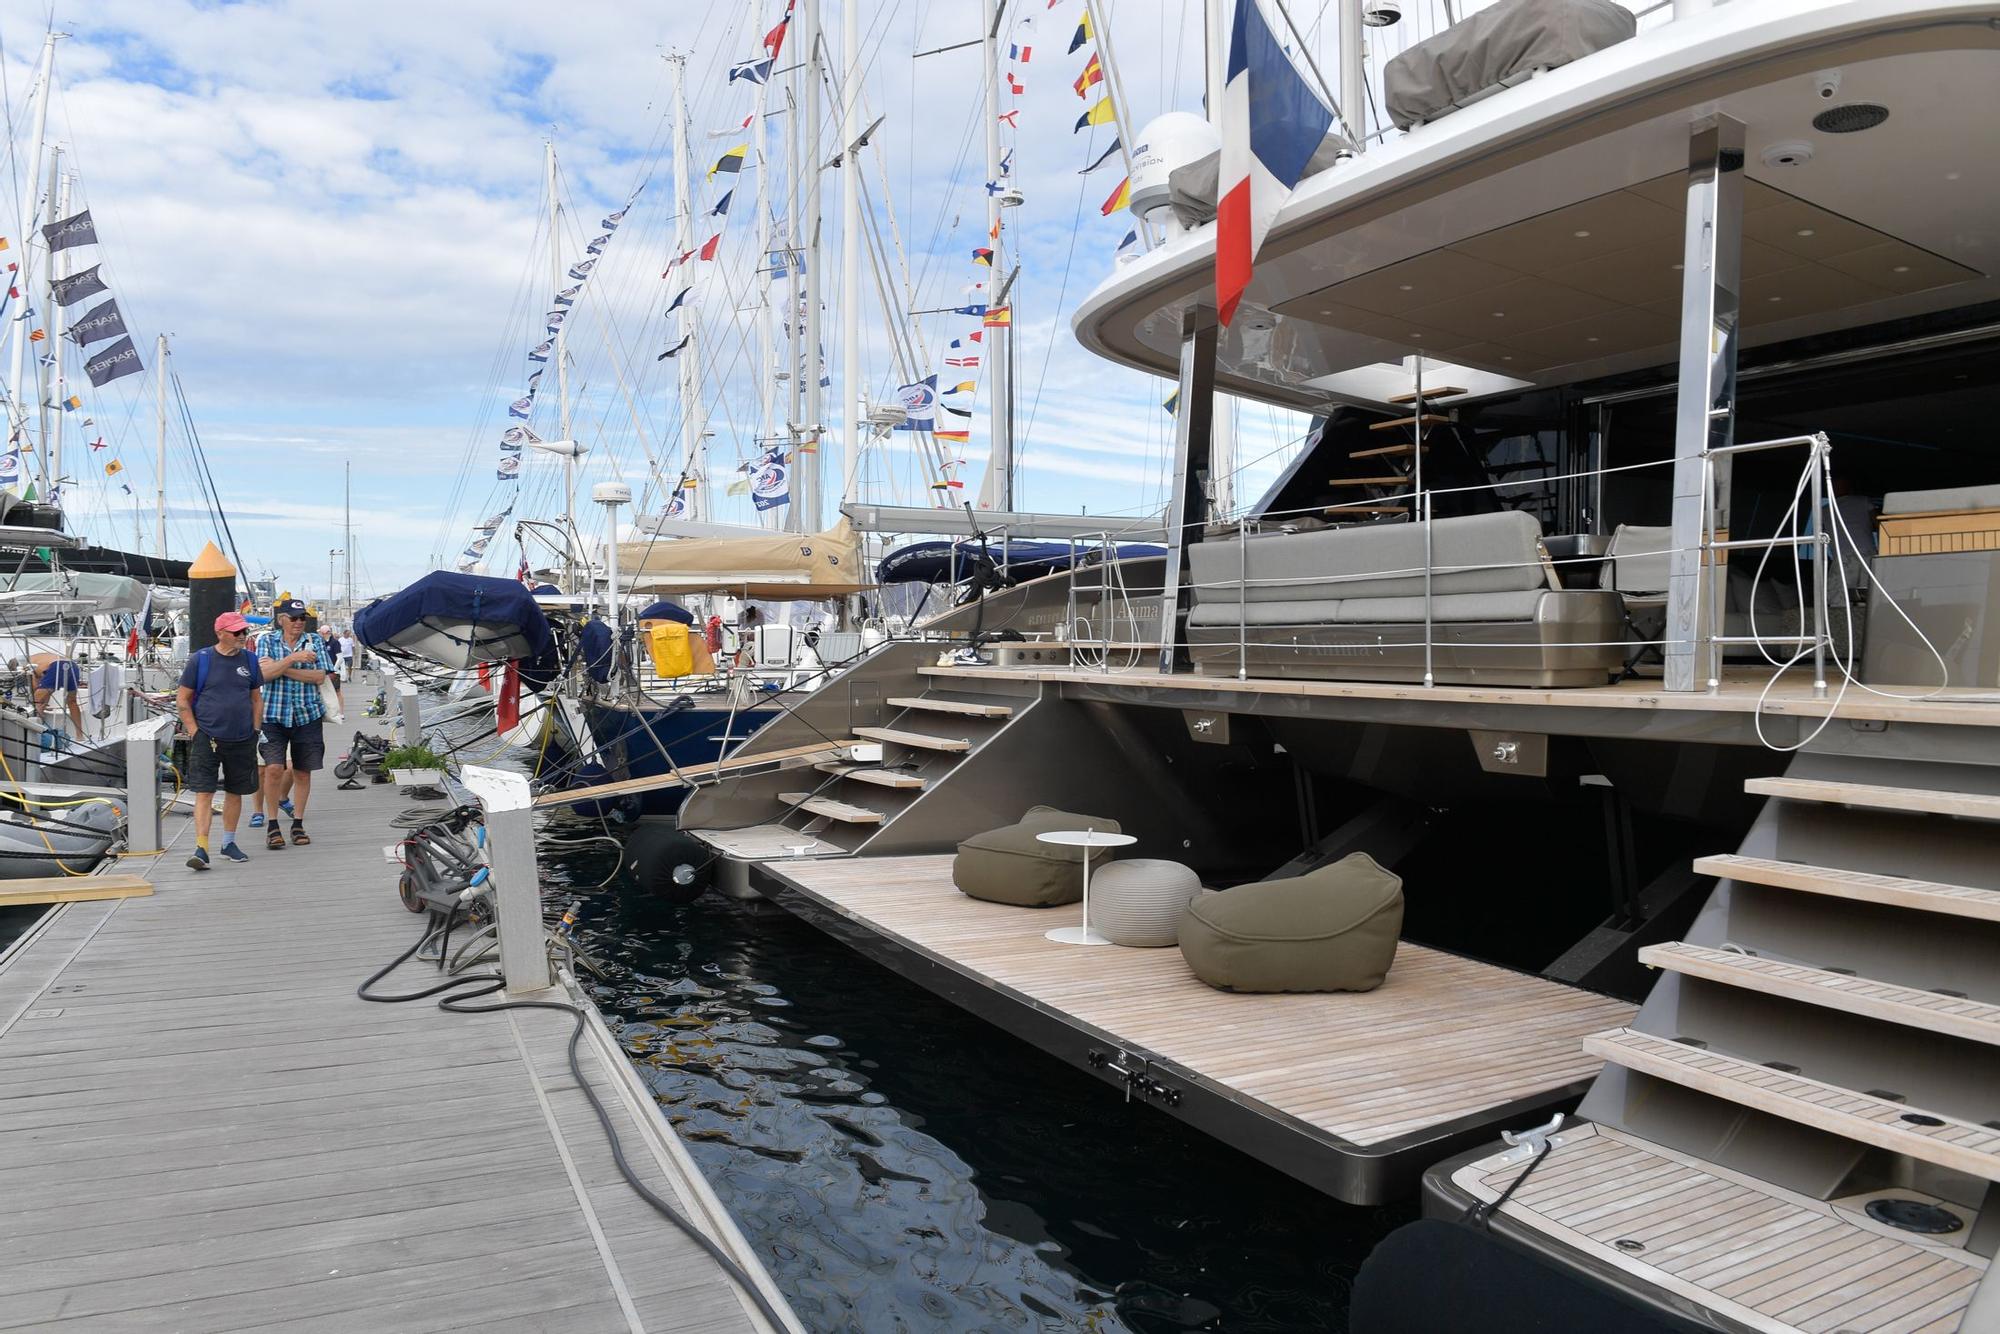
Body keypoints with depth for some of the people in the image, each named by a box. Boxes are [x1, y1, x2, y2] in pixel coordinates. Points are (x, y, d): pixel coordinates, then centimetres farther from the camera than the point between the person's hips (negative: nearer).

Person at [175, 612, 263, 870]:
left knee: (235, 792, 12)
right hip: (207, 739, -4)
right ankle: (201, 849, -9)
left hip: (242, 740, 4)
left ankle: (229, 842, 26)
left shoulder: (250, 660, 7)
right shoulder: (200, 660, -3)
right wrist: (195, 733, -8)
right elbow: (182, 699, 0)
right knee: (204, 792, -9)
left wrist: (254, 730, 8)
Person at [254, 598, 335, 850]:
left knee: (302, 771, 7)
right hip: (274, 715, -1)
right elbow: (264, 674, -10)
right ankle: (273, 826, 2)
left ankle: (298, 824, 19)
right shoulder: (267, 640, 4)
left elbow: (320, 676, -6)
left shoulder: (315, 641, 6)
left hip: (308, 715, 2)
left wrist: (282, 668, -11)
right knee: (273, 768, -12)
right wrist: (294, 658, -20)